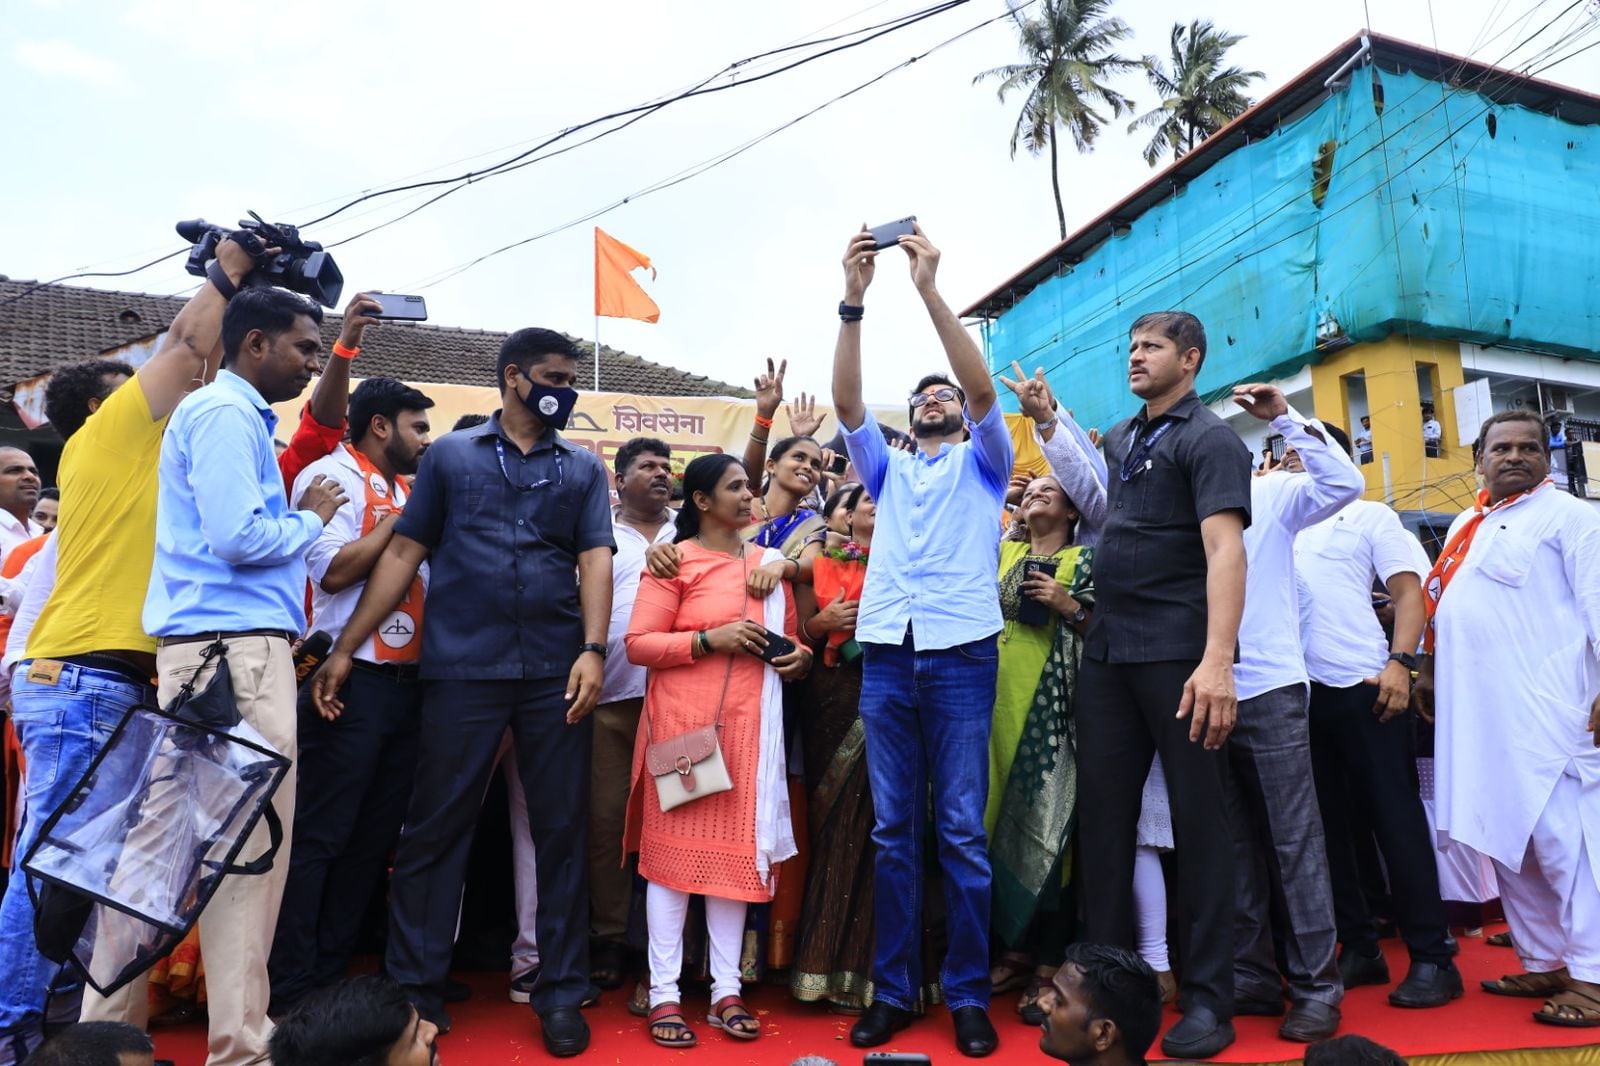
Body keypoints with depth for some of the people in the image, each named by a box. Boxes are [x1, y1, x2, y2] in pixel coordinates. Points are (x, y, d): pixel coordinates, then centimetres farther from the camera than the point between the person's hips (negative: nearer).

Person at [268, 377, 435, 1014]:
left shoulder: (403, 491, 19)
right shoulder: (333, 476, -4)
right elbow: (333, 570, -17)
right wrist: (397, 518, -10)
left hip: (404, 683, 8)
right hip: (353, 680, -8)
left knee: (375, 836, 11)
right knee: (319, 837, -2)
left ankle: (331, 973, 22)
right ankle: (290, 990, 8)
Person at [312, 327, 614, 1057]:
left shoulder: (583, 468, 13)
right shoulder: (450, 455, 9)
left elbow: (596, 559, 3)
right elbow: (403, 552, 7)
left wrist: (592, 651, -11)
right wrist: (344, 649, 2)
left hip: (556, 670, 2)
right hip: (463, 667, -1)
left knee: (562, 830, 5)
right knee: (435, 827, 5)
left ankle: (560, 993, 18)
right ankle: (413, 984, 21)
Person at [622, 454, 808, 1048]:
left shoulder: (771, 563, 14)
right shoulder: (674, 559, -1)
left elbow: (791, 641, 21)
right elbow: (637, 644, -7)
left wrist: (800, 659, -1)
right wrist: (710, 639, -17)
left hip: (748, 724, 4)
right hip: (682, 721, -4)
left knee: (735, 850, 5)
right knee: (674, 846, 0)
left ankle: (726, 991, 14)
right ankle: (664, 993, 9)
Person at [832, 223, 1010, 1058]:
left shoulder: (983, 462, 16)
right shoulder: (888, 468, 22)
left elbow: (983, 387, -3)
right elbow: (845, 402, 6)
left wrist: (931, 290, -11)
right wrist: (853, 300, -5)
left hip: (960, 653, -2)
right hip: (885, 654, 3)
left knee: (961, 832, 0)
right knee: (892, 832, 5)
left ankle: (969, 994, 10)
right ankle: (892, 989, 13)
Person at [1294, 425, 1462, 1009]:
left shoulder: (1371, 517, 7)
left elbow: (1409, 593, -1)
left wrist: (1398, 664, -15)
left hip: (1363, 686, -5)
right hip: (1300, 691, 5)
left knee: (1395, 817, -3)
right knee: (1326, 823, 8)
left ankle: (1431, 958, 5)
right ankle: (1358, 948, 18)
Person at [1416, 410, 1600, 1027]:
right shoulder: (1465, 528, 20)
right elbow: (1442, 610, 25)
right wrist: (1430, 671, 19)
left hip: (1545, 714, -7)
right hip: (1477, 715, 7)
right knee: (1504, 840, 10)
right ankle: (1543, 963, 21)